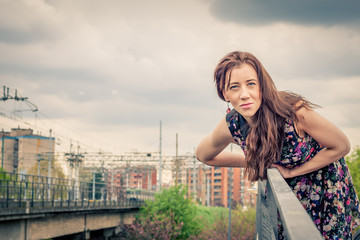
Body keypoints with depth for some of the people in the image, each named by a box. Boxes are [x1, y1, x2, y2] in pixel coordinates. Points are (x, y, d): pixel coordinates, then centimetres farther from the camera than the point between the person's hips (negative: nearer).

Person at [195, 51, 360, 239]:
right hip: (288, 189, 3)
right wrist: (253, 161, -5)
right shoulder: (231, 126, -23)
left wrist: (292, 171, -20)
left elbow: (342, 146, -21)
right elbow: (203, 155, 0)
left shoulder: (294, 111, -35)